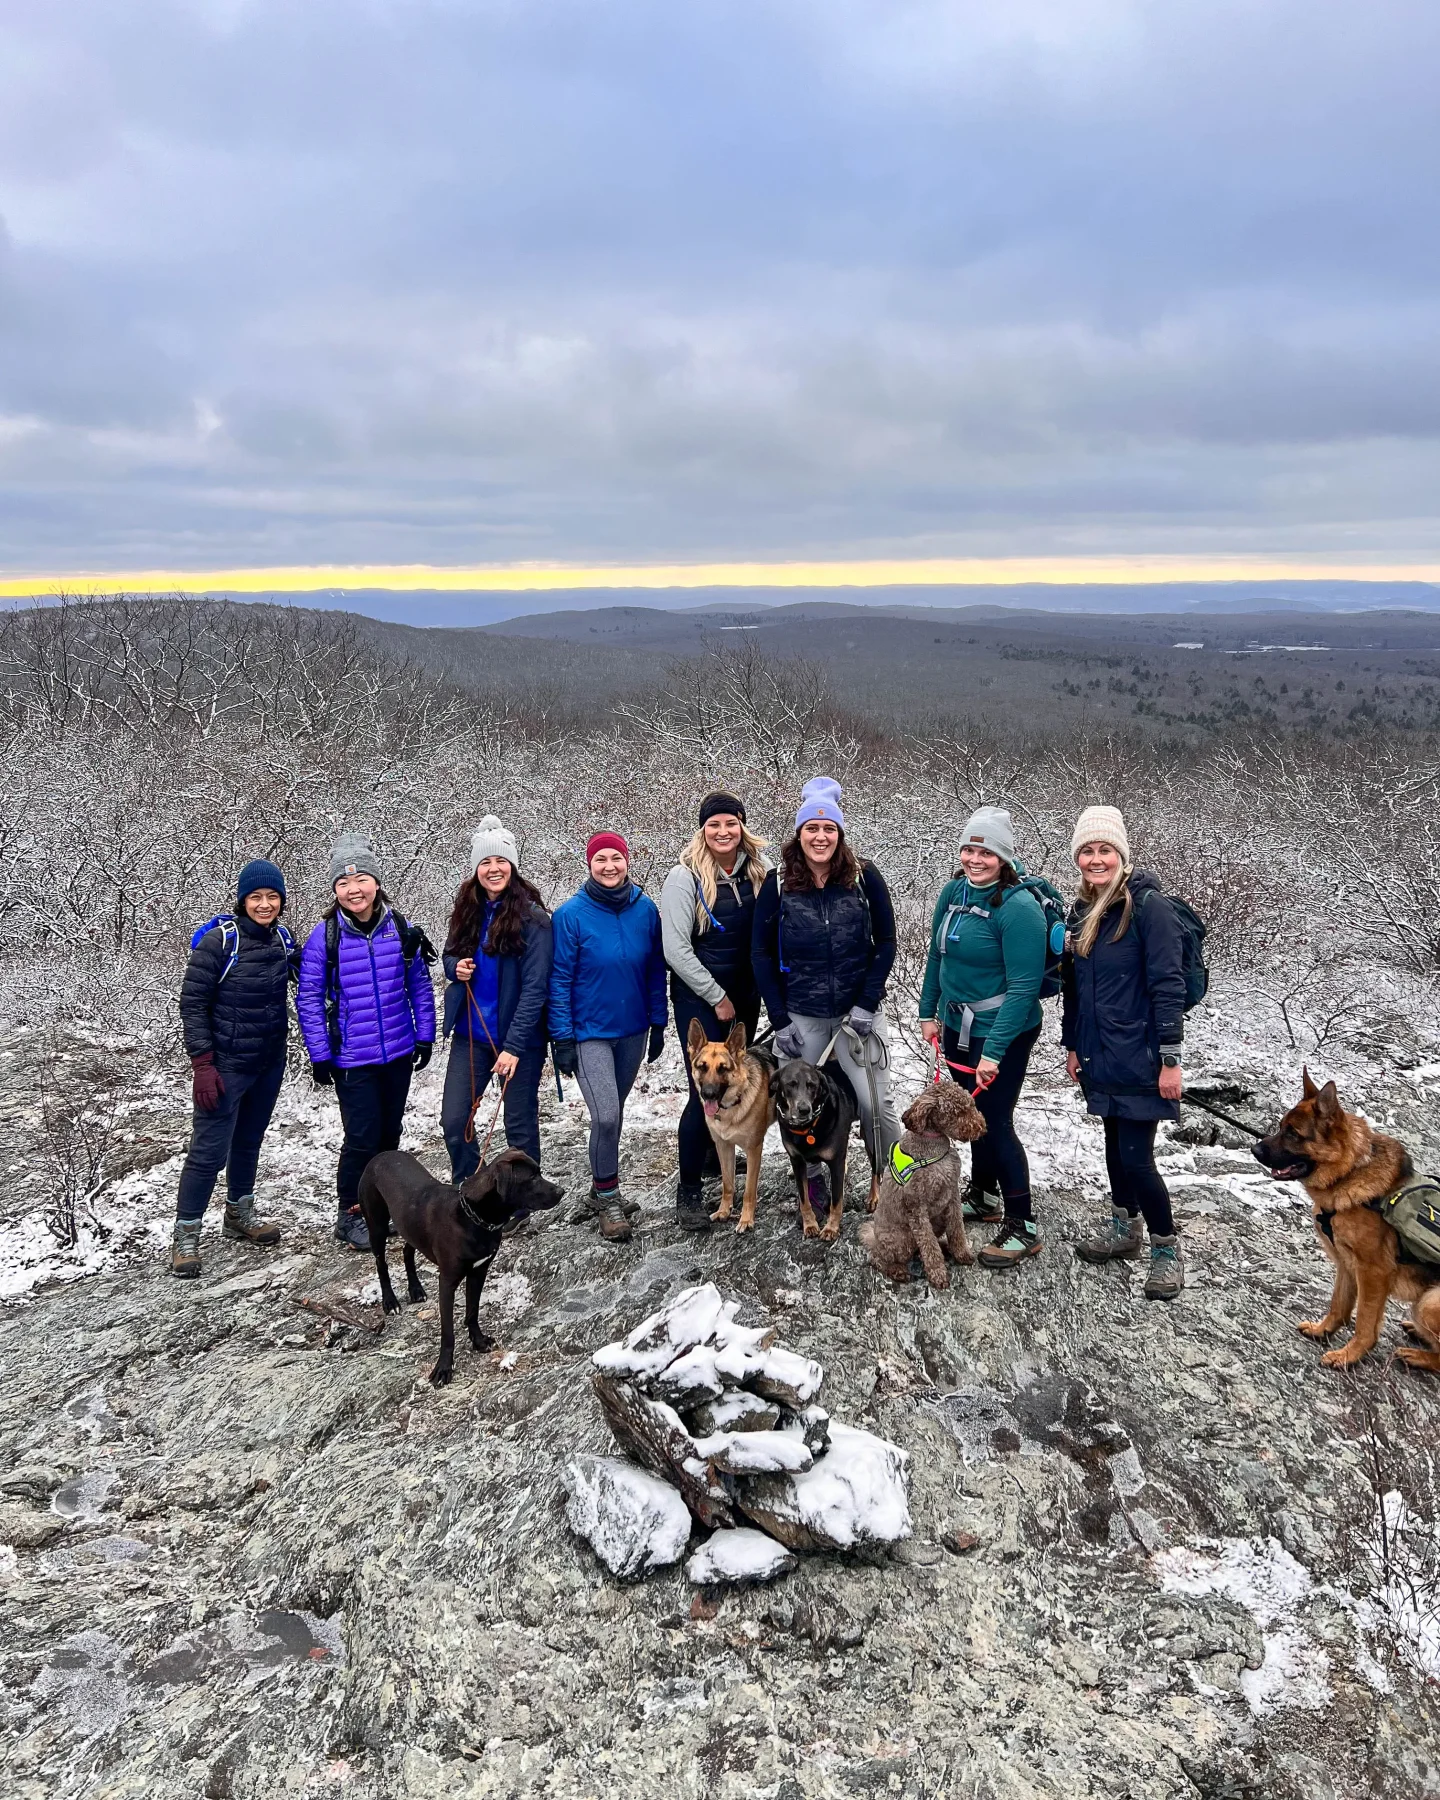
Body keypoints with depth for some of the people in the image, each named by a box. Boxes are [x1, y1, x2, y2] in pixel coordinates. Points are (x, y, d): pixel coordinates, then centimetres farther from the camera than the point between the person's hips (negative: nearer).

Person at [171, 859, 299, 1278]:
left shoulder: (283, 939, 1)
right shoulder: (218, 941, -15)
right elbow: (192, 1002, -13)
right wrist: (202, 1064, -18)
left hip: (270, 1062, 6)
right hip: (226, 1064, -6)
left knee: (249, 1140, 18)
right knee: (210, 1149, -4)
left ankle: (239, 1216, 34)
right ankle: (186, 1236, 8)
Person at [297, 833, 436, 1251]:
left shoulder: (401, 930, -2)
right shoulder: (324, 937, -10)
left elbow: (420, 986, 7)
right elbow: (309, 999, -6)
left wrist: (425, 1036, 5)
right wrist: (319, 1055, -7)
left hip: (399, 1053, 4)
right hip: (351, 1059, -3)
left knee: (389, 1132, 15)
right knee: (363, 1137, -3)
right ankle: (350, 1214, 16)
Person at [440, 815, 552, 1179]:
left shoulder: (532, 917, -13)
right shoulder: (468, 909, 4)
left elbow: (534, 986, -16)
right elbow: (450, 955, 19)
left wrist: (514, 1046, -20)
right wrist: (455, 968, -6)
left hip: (518, 1038, -5)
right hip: (470, 1035, 5)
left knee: (520, 1126, 7)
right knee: (453, 1121, 6)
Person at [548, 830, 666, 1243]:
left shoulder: (645, 909, -3)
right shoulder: (571, 914, -12)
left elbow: (656, 972, 5)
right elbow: (560, 980, -8)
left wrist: (658, 1023, 6)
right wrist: (562, 1038, -10)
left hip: (633, 1030, 4)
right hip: (590, 1032, -4)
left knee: (614, 1110, 15)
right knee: (605, 1115, -11)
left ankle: (604, 1188, 32)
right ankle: (607, 1195, 9)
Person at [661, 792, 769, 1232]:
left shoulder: (756, 873, 3)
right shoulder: (685, 877, -12)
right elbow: (676, 949, -14)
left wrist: (761, 990, 3)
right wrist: (717, 997, -11)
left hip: (745, 993, 5)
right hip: (698, 996, -5)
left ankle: (717, 1154, 38)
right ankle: (688, 1190, 2)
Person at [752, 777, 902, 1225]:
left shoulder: (864, 877, -5)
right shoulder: (778, 883, -3)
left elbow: (885, 942, 0)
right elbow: (762, 953, 1)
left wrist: (867, 1004, -8)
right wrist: (779, 1020, -4)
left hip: (858, 1013, -1)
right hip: (800, 1016, 1)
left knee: (876, 1103, -1)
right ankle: (813, 1183, 28)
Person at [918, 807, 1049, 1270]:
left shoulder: (1018, 907, -21)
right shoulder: (954, 891, 1)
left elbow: (1023, 986, -23)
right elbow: (937, 956, 13)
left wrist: (994, 1051, -24)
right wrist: (930, 1014, 11)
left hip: (1002, 1033, -7)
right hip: (958, 1027, 7)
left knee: (995, 1120, -4)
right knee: (974, 1114, 19)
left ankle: (1022, 1227, 9)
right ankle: (982, 1197, 38)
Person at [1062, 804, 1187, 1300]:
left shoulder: (1147, 905, -14)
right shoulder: (1081, 912, 8)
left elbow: (1168, 985, -16)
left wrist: (1170, 1058, -18)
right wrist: (1072, 1045, 16)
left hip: (1138, 1056, -7)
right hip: (1100, 1055, 7)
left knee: (1136, 1156, -7)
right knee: (1115, 1143, 18)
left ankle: (1167, 1252, 12)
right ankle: (1123, 1231, 34)